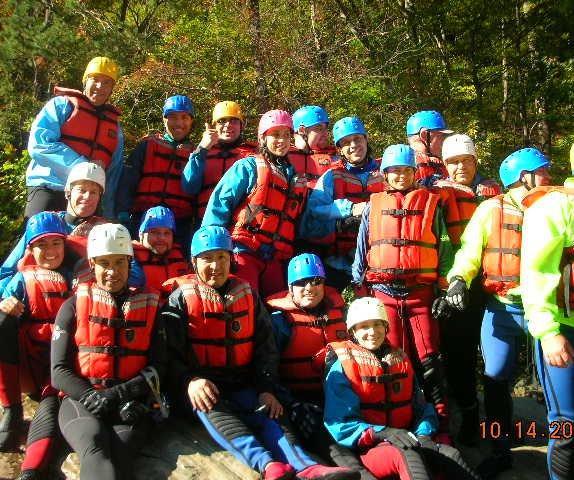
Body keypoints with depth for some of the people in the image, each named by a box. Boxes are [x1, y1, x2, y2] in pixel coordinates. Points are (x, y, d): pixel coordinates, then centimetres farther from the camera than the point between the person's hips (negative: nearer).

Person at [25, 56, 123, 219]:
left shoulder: (114, 124, 18)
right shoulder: (62, 105, 4)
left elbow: (114, 174, 17)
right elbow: (39, 143, -10)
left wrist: (110, 215, 8)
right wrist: (81, 165, -17)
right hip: (48, 189, -5)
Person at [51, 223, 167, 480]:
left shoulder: (148, 306, 15)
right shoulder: (74, 307, 11)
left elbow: (158, 366, 8)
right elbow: (59, 372, 6)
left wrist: (121, 393, -9)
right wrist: (94, 399, -11)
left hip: (132, 404, 1)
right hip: (81, 400, 0)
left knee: (119, 449, -35)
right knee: (95, 445, -35)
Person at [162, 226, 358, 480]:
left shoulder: (248, 295, 14)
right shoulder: (181, 299, 3)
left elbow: (266, 348, 13)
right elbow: (171, 353, -6)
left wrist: (266, 389, -2)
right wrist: (189, 381, -26)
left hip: (241, 386, 3)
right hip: (197, 386, -3)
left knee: (264, 414, -28)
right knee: (209, 408, -36)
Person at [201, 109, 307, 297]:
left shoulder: (296, 179, 18)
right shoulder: (248, 167, 1)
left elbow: (297, 222, 22)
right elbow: (220, 202, -5)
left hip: (275, 259, 6)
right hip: (243, 252, -6)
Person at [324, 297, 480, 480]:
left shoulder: (401, 360, 16)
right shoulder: (342, 368, -2)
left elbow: (422, 408, 16)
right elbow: (340, 423, -10)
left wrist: (423, 434, -6)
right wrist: (383, 432, -22)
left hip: (405, 442, 5)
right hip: (369, 448, -5)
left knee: (450, 454, -22)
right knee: (407, 457, -36)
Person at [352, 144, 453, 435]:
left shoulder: (430, 203, 8)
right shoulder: (374, 205, 13)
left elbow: (444, 248, 7)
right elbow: (362, 248, 14)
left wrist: (443, 286, 0)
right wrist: (359, 287, 10)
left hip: (420, 292, -1)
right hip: (383, 292, 2)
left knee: (428, 359, -2)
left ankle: (440, 424, 5)